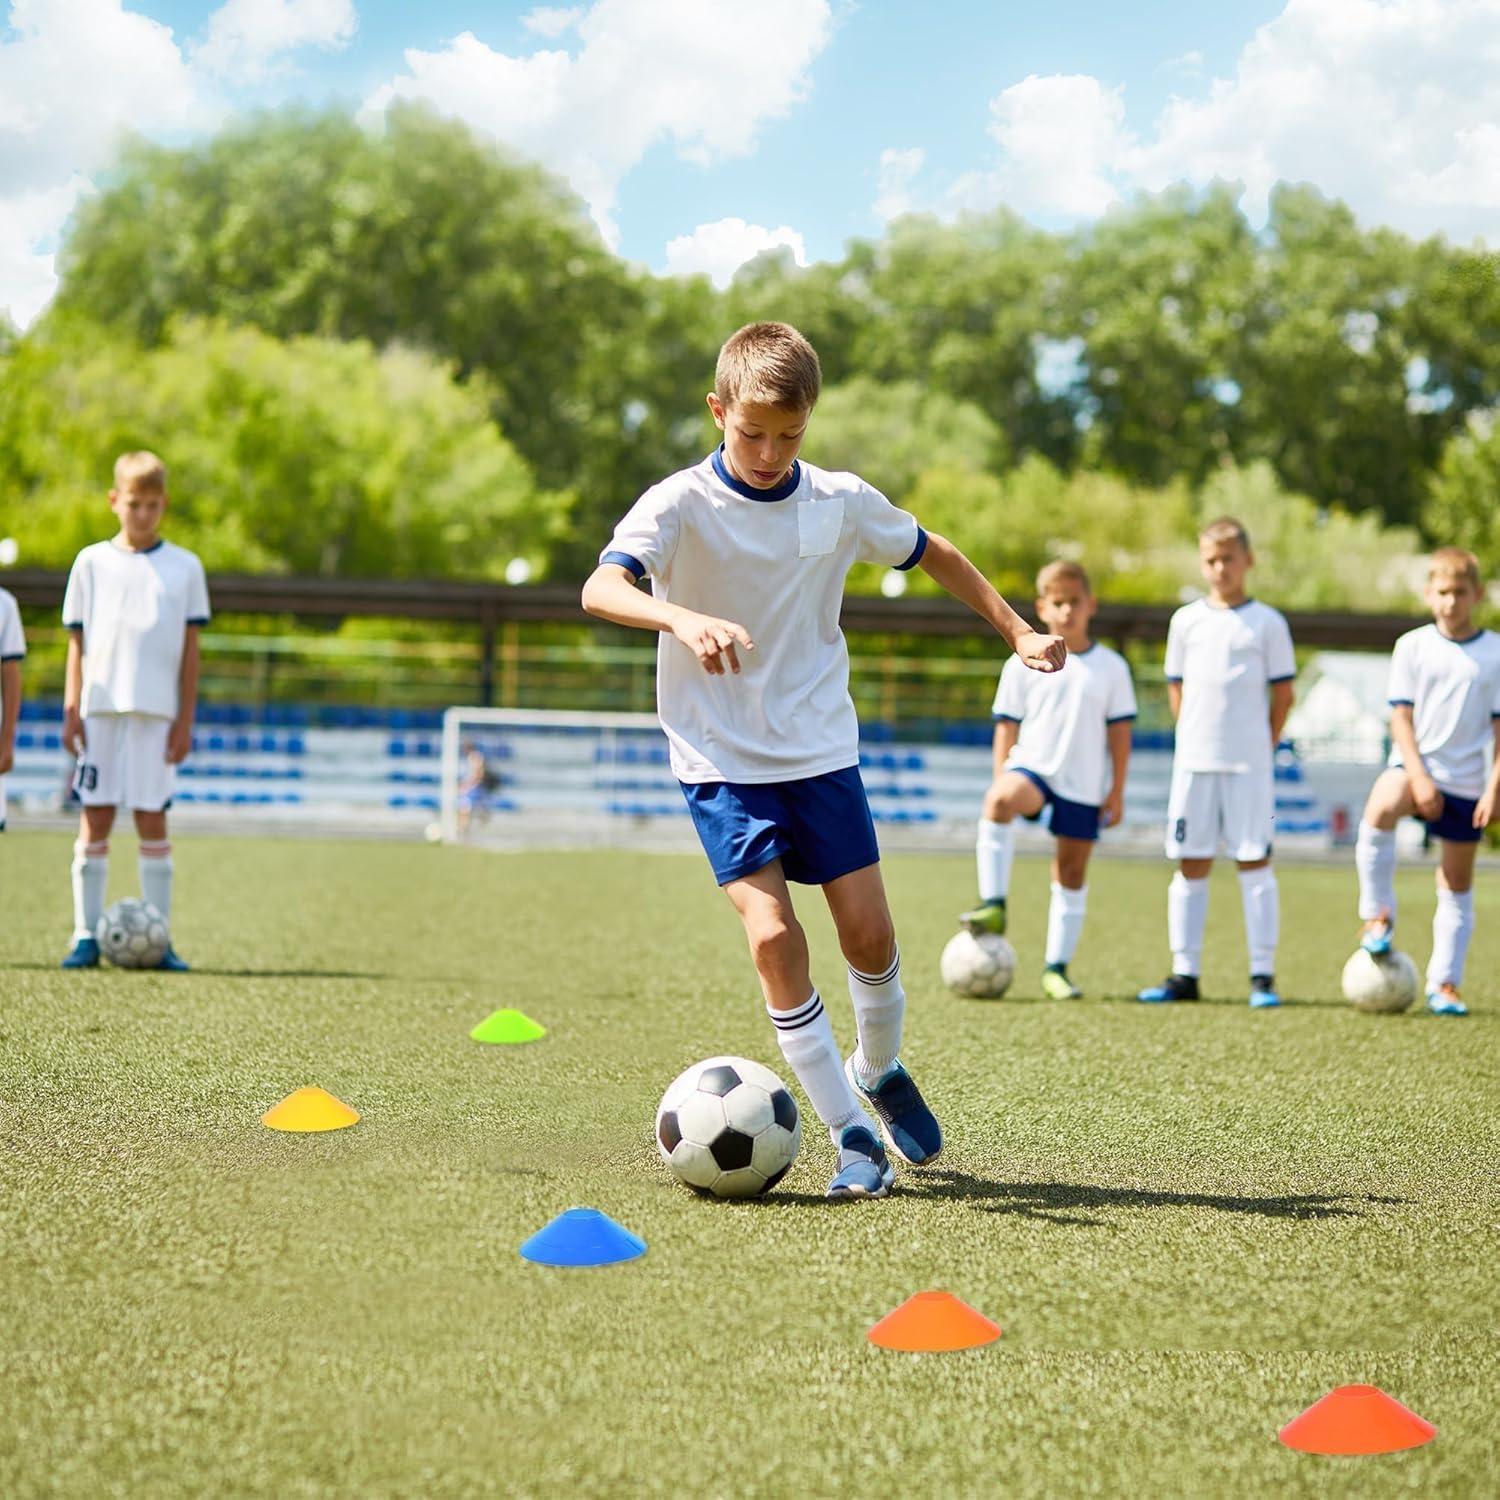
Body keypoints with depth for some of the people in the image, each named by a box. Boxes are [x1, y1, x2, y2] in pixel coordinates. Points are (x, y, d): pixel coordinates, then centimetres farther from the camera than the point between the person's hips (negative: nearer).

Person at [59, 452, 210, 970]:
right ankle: (87, 935, 2)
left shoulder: (184, 567, 7)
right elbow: (77, 641, 7)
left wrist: (186, 719, 0)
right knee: (94, 818, -1)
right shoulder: (92, 562, 8)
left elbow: (190, 648, 6)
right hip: (100, 708, 0)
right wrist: (71, 709, -1)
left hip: (157, 711, 0)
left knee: (152, 820, -1)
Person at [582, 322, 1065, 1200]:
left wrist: (1017, 631, 17)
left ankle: (880, 1071, 31)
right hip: (722, 760, -3)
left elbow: (934, 555, 17)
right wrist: (684, 618, -48)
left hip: (822, 751, 3)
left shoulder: (842, 502, -1)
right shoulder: (681, 505, -13)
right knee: (773, 935, -16)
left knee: (869, 931, 0)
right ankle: (852, 1136, -7)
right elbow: (601, 589, -30)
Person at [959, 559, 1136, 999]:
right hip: (1032, 765, -1)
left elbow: (1119, 731, 7)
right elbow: (1007, 727, 6)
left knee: (1072, 871, 4)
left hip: (1085, 785, 2)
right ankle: (993, 904, -33)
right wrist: (1000, 782, -1)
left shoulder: (1111, 667, 6)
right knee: (1000, 800, -35)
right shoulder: (1023, 664, 4)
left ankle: (1057, 967, 13)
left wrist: (1117, 790, 3)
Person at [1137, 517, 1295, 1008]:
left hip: (1250, 764, -3)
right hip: (1193, 761, 3)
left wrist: (1264, 747, 0)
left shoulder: (1268, 623, 2)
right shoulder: (1186, 621, 9)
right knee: (1191, 865, 5)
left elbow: (1283, 692, 4)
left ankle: (1262, 975, 0)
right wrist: (1193, 737, 6)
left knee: (1255, 862, -3)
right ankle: (1184, 972, 10)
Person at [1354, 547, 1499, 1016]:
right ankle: (1377, 915, -20)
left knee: (1457, 885, 7)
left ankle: (1445, 983, 17)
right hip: (1416, 767, -2)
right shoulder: (1412, 646, 0)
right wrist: (1419, 777, -14)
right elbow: (1401, 717, -3)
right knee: (1381, 807, -35)